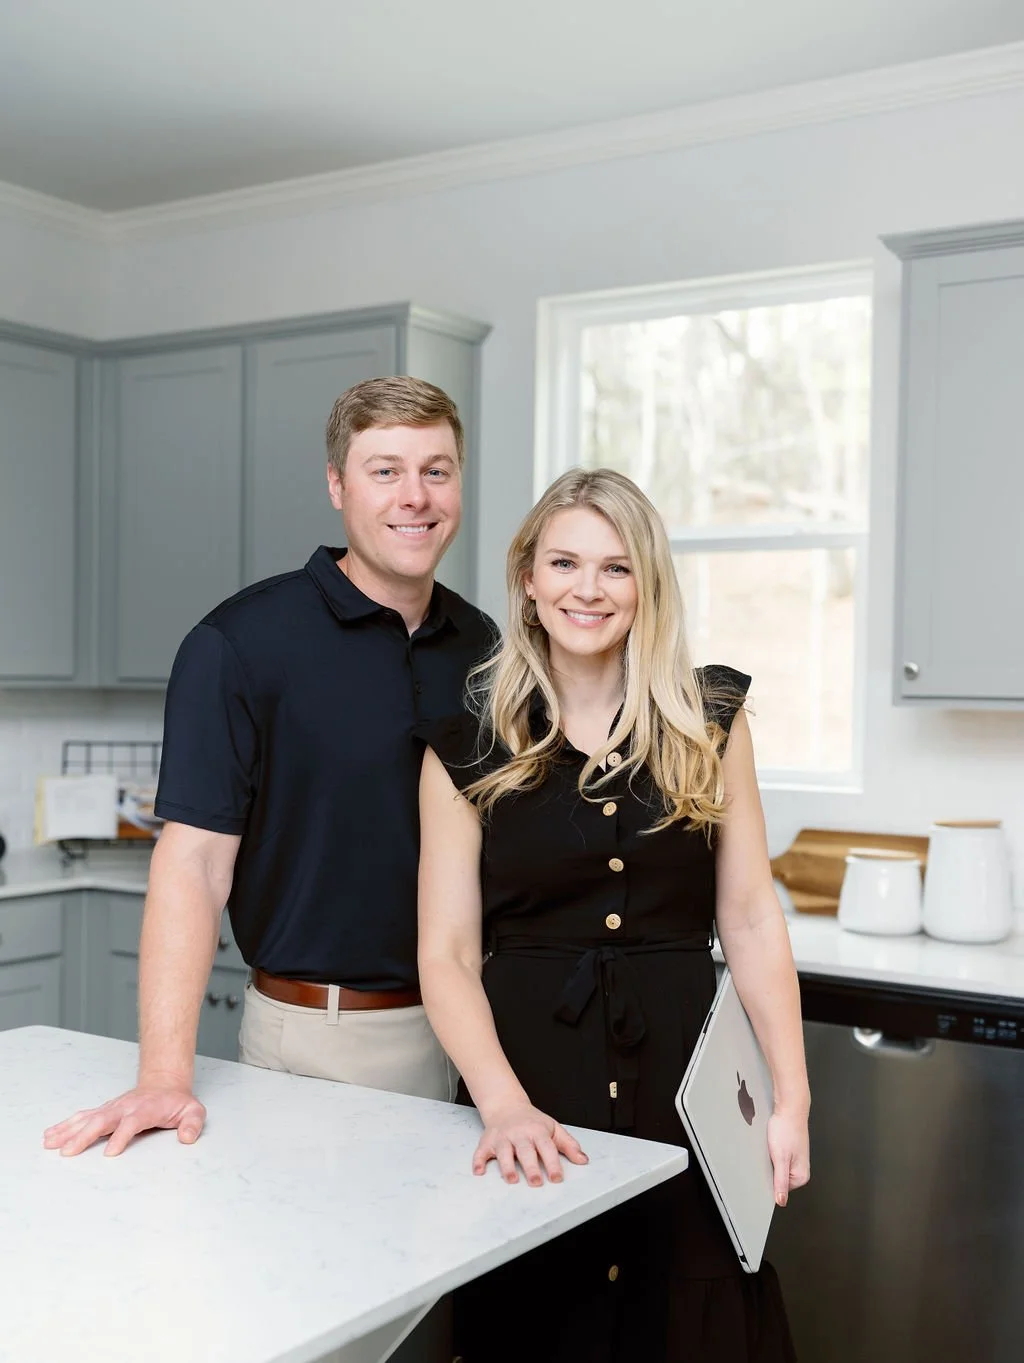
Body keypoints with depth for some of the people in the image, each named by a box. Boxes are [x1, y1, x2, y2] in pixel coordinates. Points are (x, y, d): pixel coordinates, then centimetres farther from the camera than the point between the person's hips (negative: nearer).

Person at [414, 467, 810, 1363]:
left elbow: (751, 919, 3)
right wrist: (503, 1103, -18)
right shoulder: (466, 748, -1)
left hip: (684, 1080, 1)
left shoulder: (710, 721, 2)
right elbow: (447, 954, -4)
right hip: (530, 1079, 0)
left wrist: (791, 1101, -3)